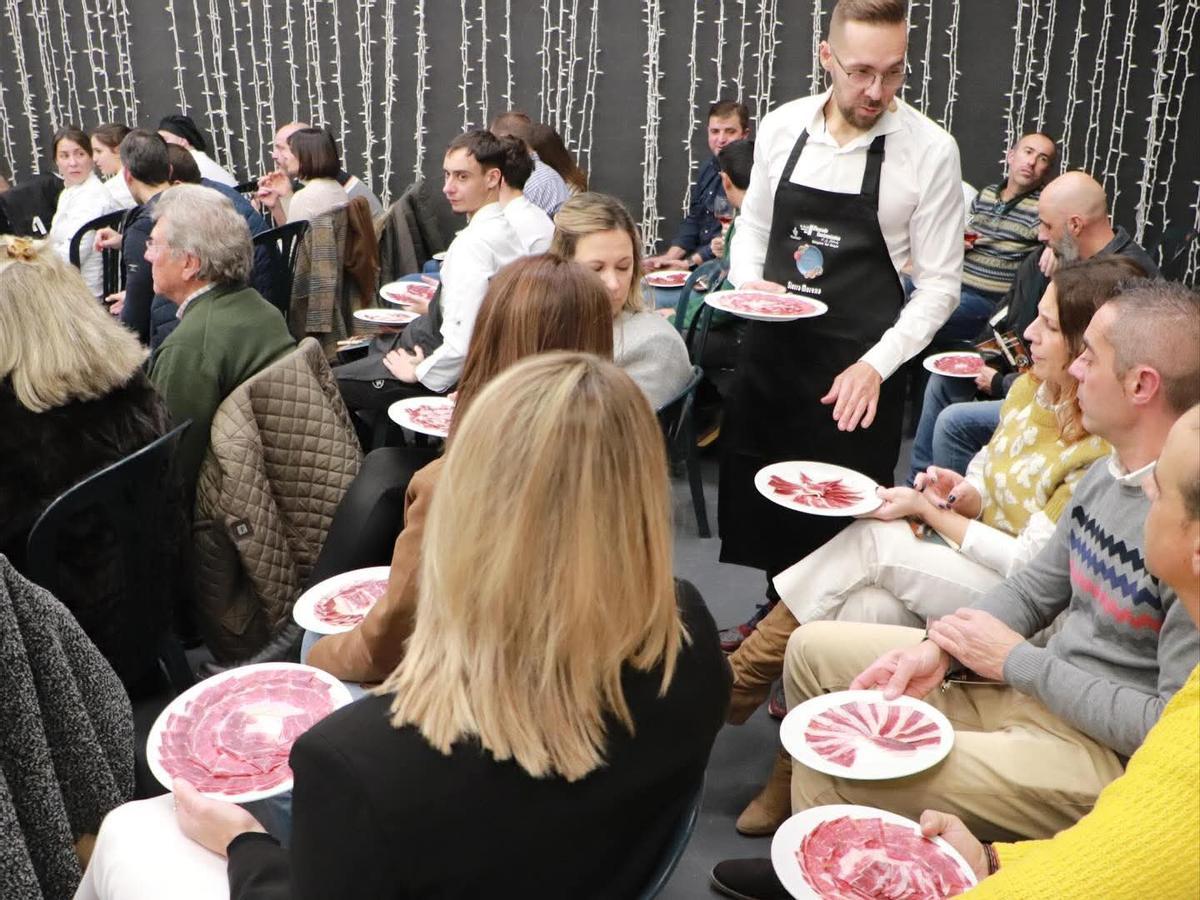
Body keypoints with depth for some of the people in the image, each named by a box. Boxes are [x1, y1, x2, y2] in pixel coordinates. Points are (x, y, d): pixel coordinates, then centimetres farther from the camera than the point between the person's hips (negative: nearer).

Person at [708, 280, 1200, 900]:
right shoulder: (1108, 472, 2)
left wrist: (1016, 661, -18)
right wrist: (941, 648, -6)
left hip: (1100, 752, -9)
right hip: (1038, 685, 9)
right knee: (812, 649, 9)